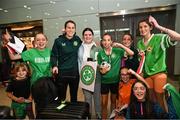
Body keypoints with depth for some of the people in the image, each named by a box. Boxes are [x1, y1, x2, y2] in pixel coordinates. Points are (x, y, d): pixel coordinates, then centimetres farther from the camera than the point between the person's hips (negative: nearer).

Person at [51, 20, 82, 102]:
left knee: (74, 97, 19)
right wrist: (54, 66, -19)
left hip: (75, 73, 3)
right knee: (61, 97, 10)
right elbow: (54, 55, -4)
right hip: (62, 73, -2)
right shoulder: (58, 41, -3)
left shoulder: (78, 40, 5)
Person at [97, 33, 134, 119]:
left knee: (113, 101, 19)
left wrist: (120, 45, -20)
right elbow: (99, 67, 6)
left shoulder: (117, 51, -6)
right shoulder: (100, 53, -3)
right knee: (104, 104, 8)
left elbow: (131, 53, -14)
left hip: (115, 80, 0)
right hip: (104, 81, 0)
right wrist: (101, 70, -16)